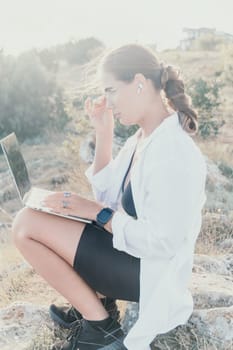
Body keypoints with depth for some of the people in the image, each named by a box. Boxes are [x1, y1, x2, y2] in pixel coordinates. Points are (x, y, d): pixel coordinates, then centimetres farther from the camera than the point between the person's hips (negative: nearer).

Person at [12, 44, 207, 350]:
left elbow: (161, 243, -26)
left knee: (27, 224, -16)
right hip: (131, 250, 10)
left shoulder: (173, 152, -26)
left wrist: (98, 213, -17)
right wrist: (103, 133, 0)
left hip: (149, 271, -9)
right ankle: (95, 300, 12)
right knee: (31, 218, 16)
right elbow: (109, 195, 9)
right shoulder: (145, 137, 3)